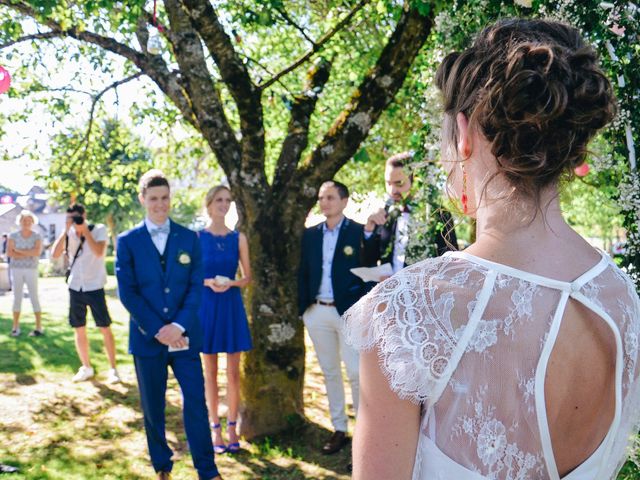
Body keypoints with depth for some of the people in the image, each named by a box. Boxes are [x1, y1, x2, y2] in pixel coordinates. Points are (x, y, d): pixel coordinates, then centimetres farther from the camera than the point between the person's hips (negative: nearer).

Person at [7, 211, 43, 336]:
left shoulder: (37, 236, -1)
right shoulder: (13, 235, 1)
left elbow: (37, 252, -16)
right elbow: (9, 253, -10)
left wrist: (19, 251, -12)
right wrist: (28, 254, -14)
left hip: (31, 270, -1)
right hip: (16, 270, 1)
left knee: (34, 298, -2)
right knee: (17, 298, 5)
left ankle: (39, 327, 1)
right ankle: (15, 327, 10)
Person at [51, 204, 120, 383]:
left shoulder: (99, 230, -7)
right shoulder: (69, 234, 1)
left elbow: (99, 252, -23)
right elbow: (55, 254, -11)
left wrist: (85, 230, -20)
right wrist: (66, 230, -15)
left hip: (95, 287, -3)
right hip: (75, 288, 4)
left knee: (105, 329, -2)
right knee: (79, 330, 9)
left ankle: (113, 369, 6)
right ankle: (86, 368, 22)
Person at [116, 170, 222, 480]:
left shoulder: (188, 238, 5)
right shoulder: (128, 241, 1)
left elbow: (196, 286, 0)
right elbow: (127, 292, -5)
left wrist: (179, 325, -14)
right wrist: (157, 330, -12)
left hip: (184, 337, 0)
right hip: (147, 338, 0)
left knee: (196, 403, -1)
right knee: (153, 408, 10)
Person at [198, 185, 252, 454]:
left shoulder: (238, 238, 4)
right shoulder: (197, 237, -1)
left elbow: (247, 276, 7)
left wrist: (230, 283, -13)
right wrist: (208, 282, -17)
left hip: (232, 306, 1)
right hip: (206, 305, -1)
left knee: (233, 372, 4)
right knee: (210, 372, 6)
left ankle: (232, 428, 14)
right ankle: (215, 429, 15)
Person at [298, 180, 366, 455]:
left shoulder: (359, 232, -3)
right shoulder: (310, 235, 10)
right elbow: (303, 274, 12)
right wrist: (303, 309, 6)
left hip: (349, 311, -5)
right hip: (318, 311, 5)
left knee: (356, 373, -4)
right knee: (330, 372, 11)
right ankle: (339, 430, 21)